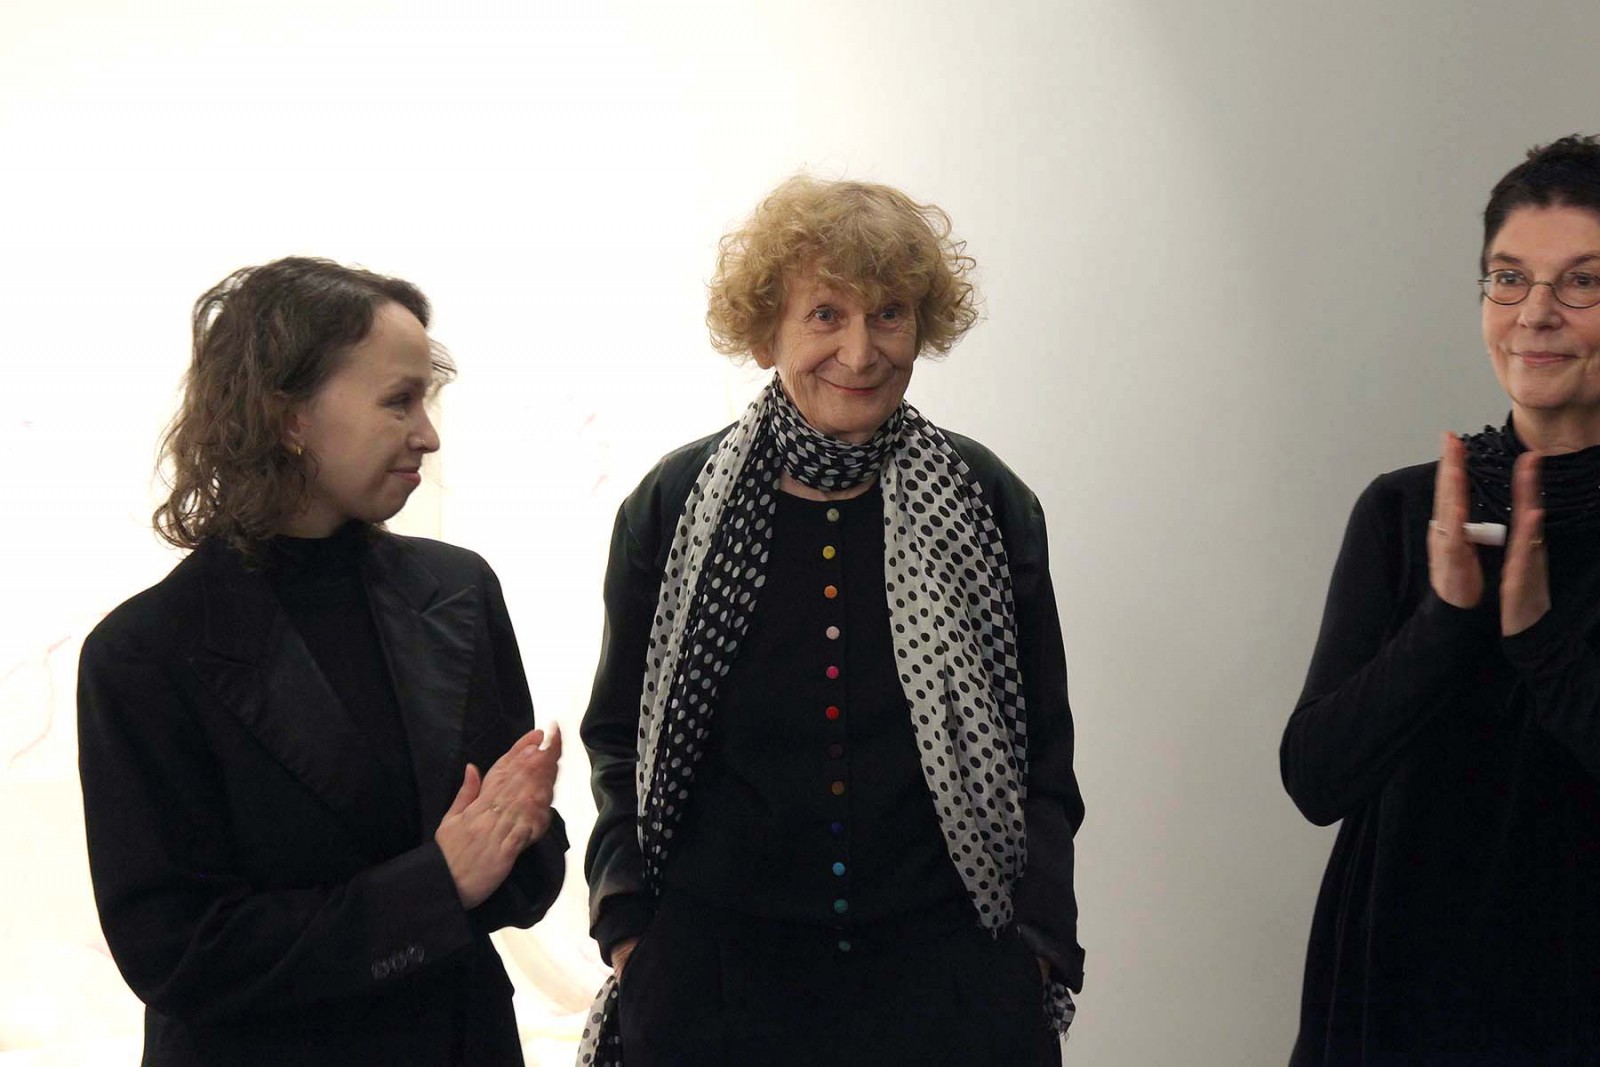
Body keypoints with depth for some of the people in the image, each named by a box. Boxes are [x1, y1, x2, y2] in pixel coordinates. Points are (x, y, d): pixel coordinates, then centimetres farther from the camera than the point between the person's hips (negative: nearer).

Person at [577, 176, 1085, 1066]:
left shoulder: (989, 506, 0)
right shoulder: (675, 504, 0)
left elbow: (1043, 755, 6)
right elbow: (618, 740, 9)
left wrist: (1038, 943, -1)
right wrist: (628, 925, 0)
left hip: (947, 971, 0)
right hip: (714, 973, 0)